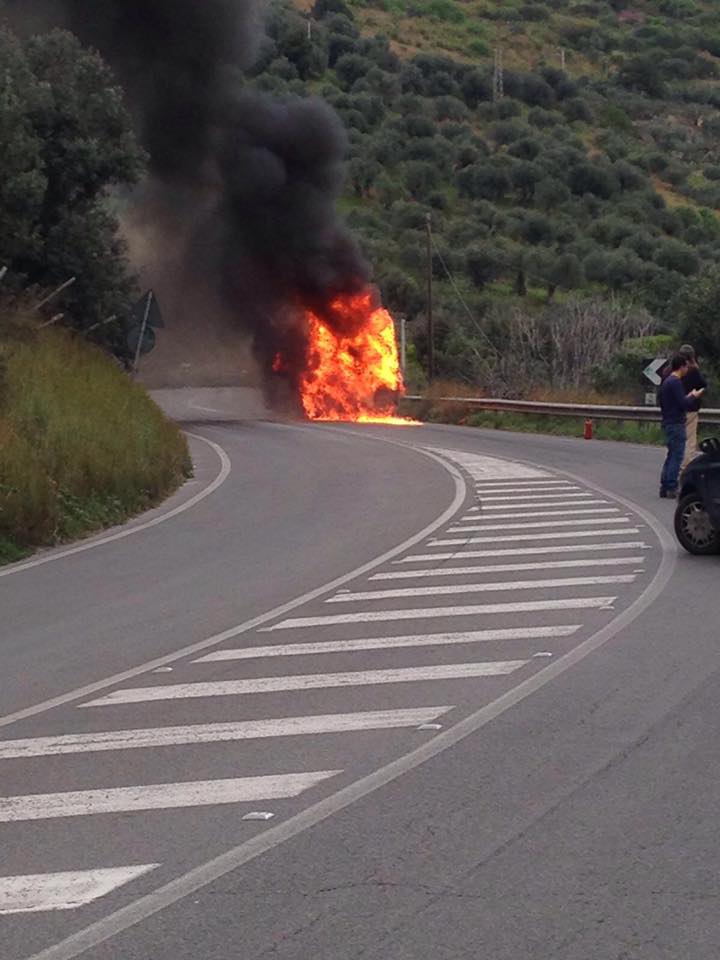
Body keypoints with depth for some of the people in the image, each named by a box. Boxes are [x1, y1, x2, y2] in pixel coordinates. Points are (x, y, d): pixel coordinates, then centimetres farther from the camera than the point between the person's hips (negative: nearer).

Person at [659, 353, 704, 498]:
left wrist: (688, 397, 18)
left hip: (668, 423, 10)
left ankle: (664, 487, 13)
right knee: (677, 455, -7)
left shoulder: (667, 381, 15)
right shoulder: (676, 382, -15)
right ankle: (671, 488, -8)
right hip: (676, 424, -10)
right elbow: (683, 404, -20)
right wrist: (694, 396, -1)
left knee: (672, 455, 13)